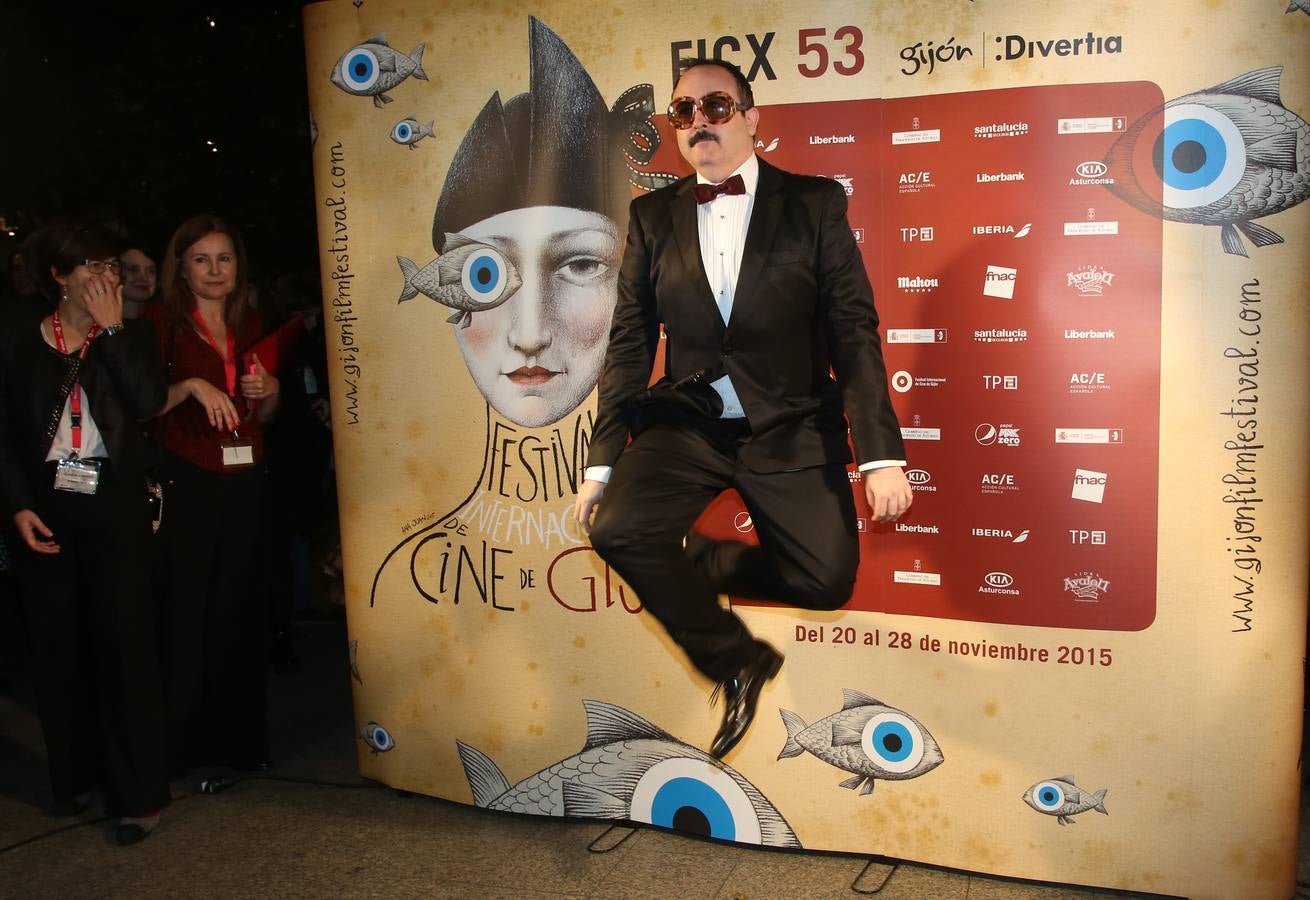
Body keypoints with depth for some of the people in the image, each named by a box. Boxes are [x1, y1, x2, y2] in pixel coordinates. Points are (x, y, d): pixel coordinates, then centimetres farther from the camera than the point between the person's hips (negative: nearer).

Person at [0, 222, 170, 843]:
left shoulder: (131, 338, 7)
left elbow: (150, 401, -12)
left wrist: (111, 329, -8)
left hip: (114, 510, -1)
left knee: (125, 642, -4)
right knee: (58, 645, 6)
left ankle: (137, 792, 3)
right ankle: (75, 774, 23)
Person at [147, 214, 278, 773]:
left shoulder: (250, 325, 14)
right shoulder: (163, 323, -1)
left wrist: (269, 389, 1)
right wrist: (192, 386, -22)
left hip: (245, 481, 4)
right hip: (186, 484, -4)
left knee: (235, 609, 6)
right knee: (184, 611, -5)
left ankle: (234, 738, 17)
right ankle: (182, 746, 8)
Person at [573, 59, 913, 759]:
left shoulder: (815, 203, 0)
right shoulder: (653, 217, 7)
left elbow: (854, 332, -4)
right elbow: (630, 343, 6)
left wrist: (881, 455, -12)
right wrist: (603, 461, 0)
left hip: (792, 430, -1)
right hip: (686, 424, 2)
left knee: (827, 580, -17)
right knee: (617, 530, -23)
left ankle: (704, 561, 17)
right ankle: (739, 662, 2)